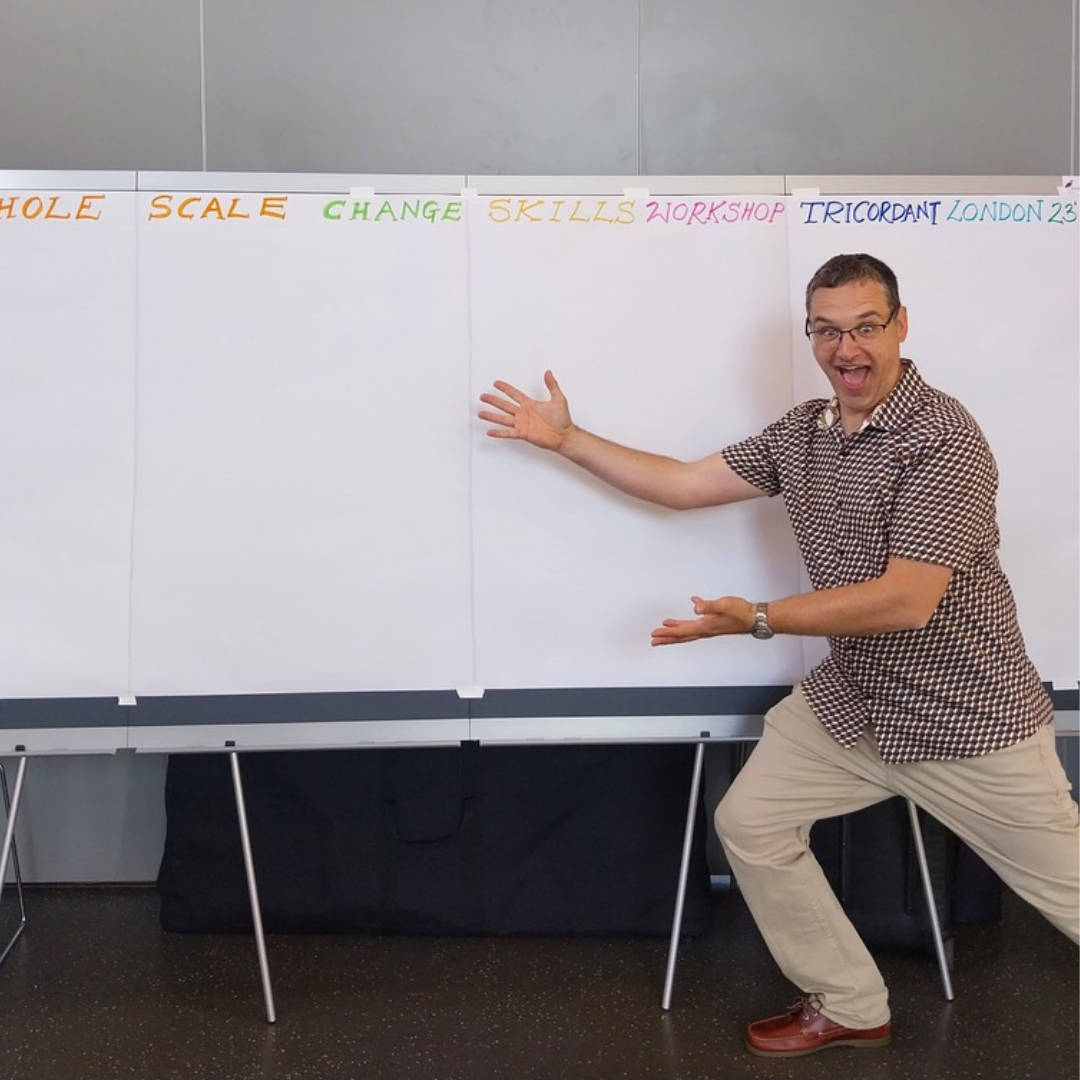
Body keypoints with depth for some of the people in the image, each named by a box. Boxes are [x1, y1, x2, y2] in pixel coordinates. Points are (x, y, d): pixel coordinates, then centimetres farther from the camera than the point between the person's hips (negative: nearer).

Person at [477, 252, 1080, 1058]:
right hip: (850, 700, 7)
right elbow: (684, 484, 7)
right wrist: (567, 439, 6)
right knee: (750, 821, 5)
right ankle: (849, 1007, 22)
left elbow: (906, 601, -28)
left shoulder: (943, 439, -21)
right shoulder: (802, 432, 2)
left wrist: (759, 619, -26)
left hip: (966, 716, -6)